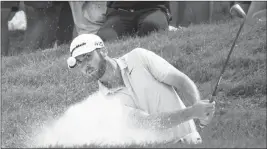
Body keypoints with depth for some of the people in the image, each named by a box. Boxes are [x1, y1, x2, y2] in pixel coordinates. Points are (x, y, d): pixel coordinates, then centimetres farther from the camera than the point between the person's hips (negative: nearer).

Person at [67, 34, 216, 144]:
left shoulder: (138, 58, -1)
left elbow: (183, 81, -3)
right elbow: (148, 123, -14)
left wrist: (198, 106, -23)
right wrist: (192, 112, -26)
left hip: (186, 139, -1)